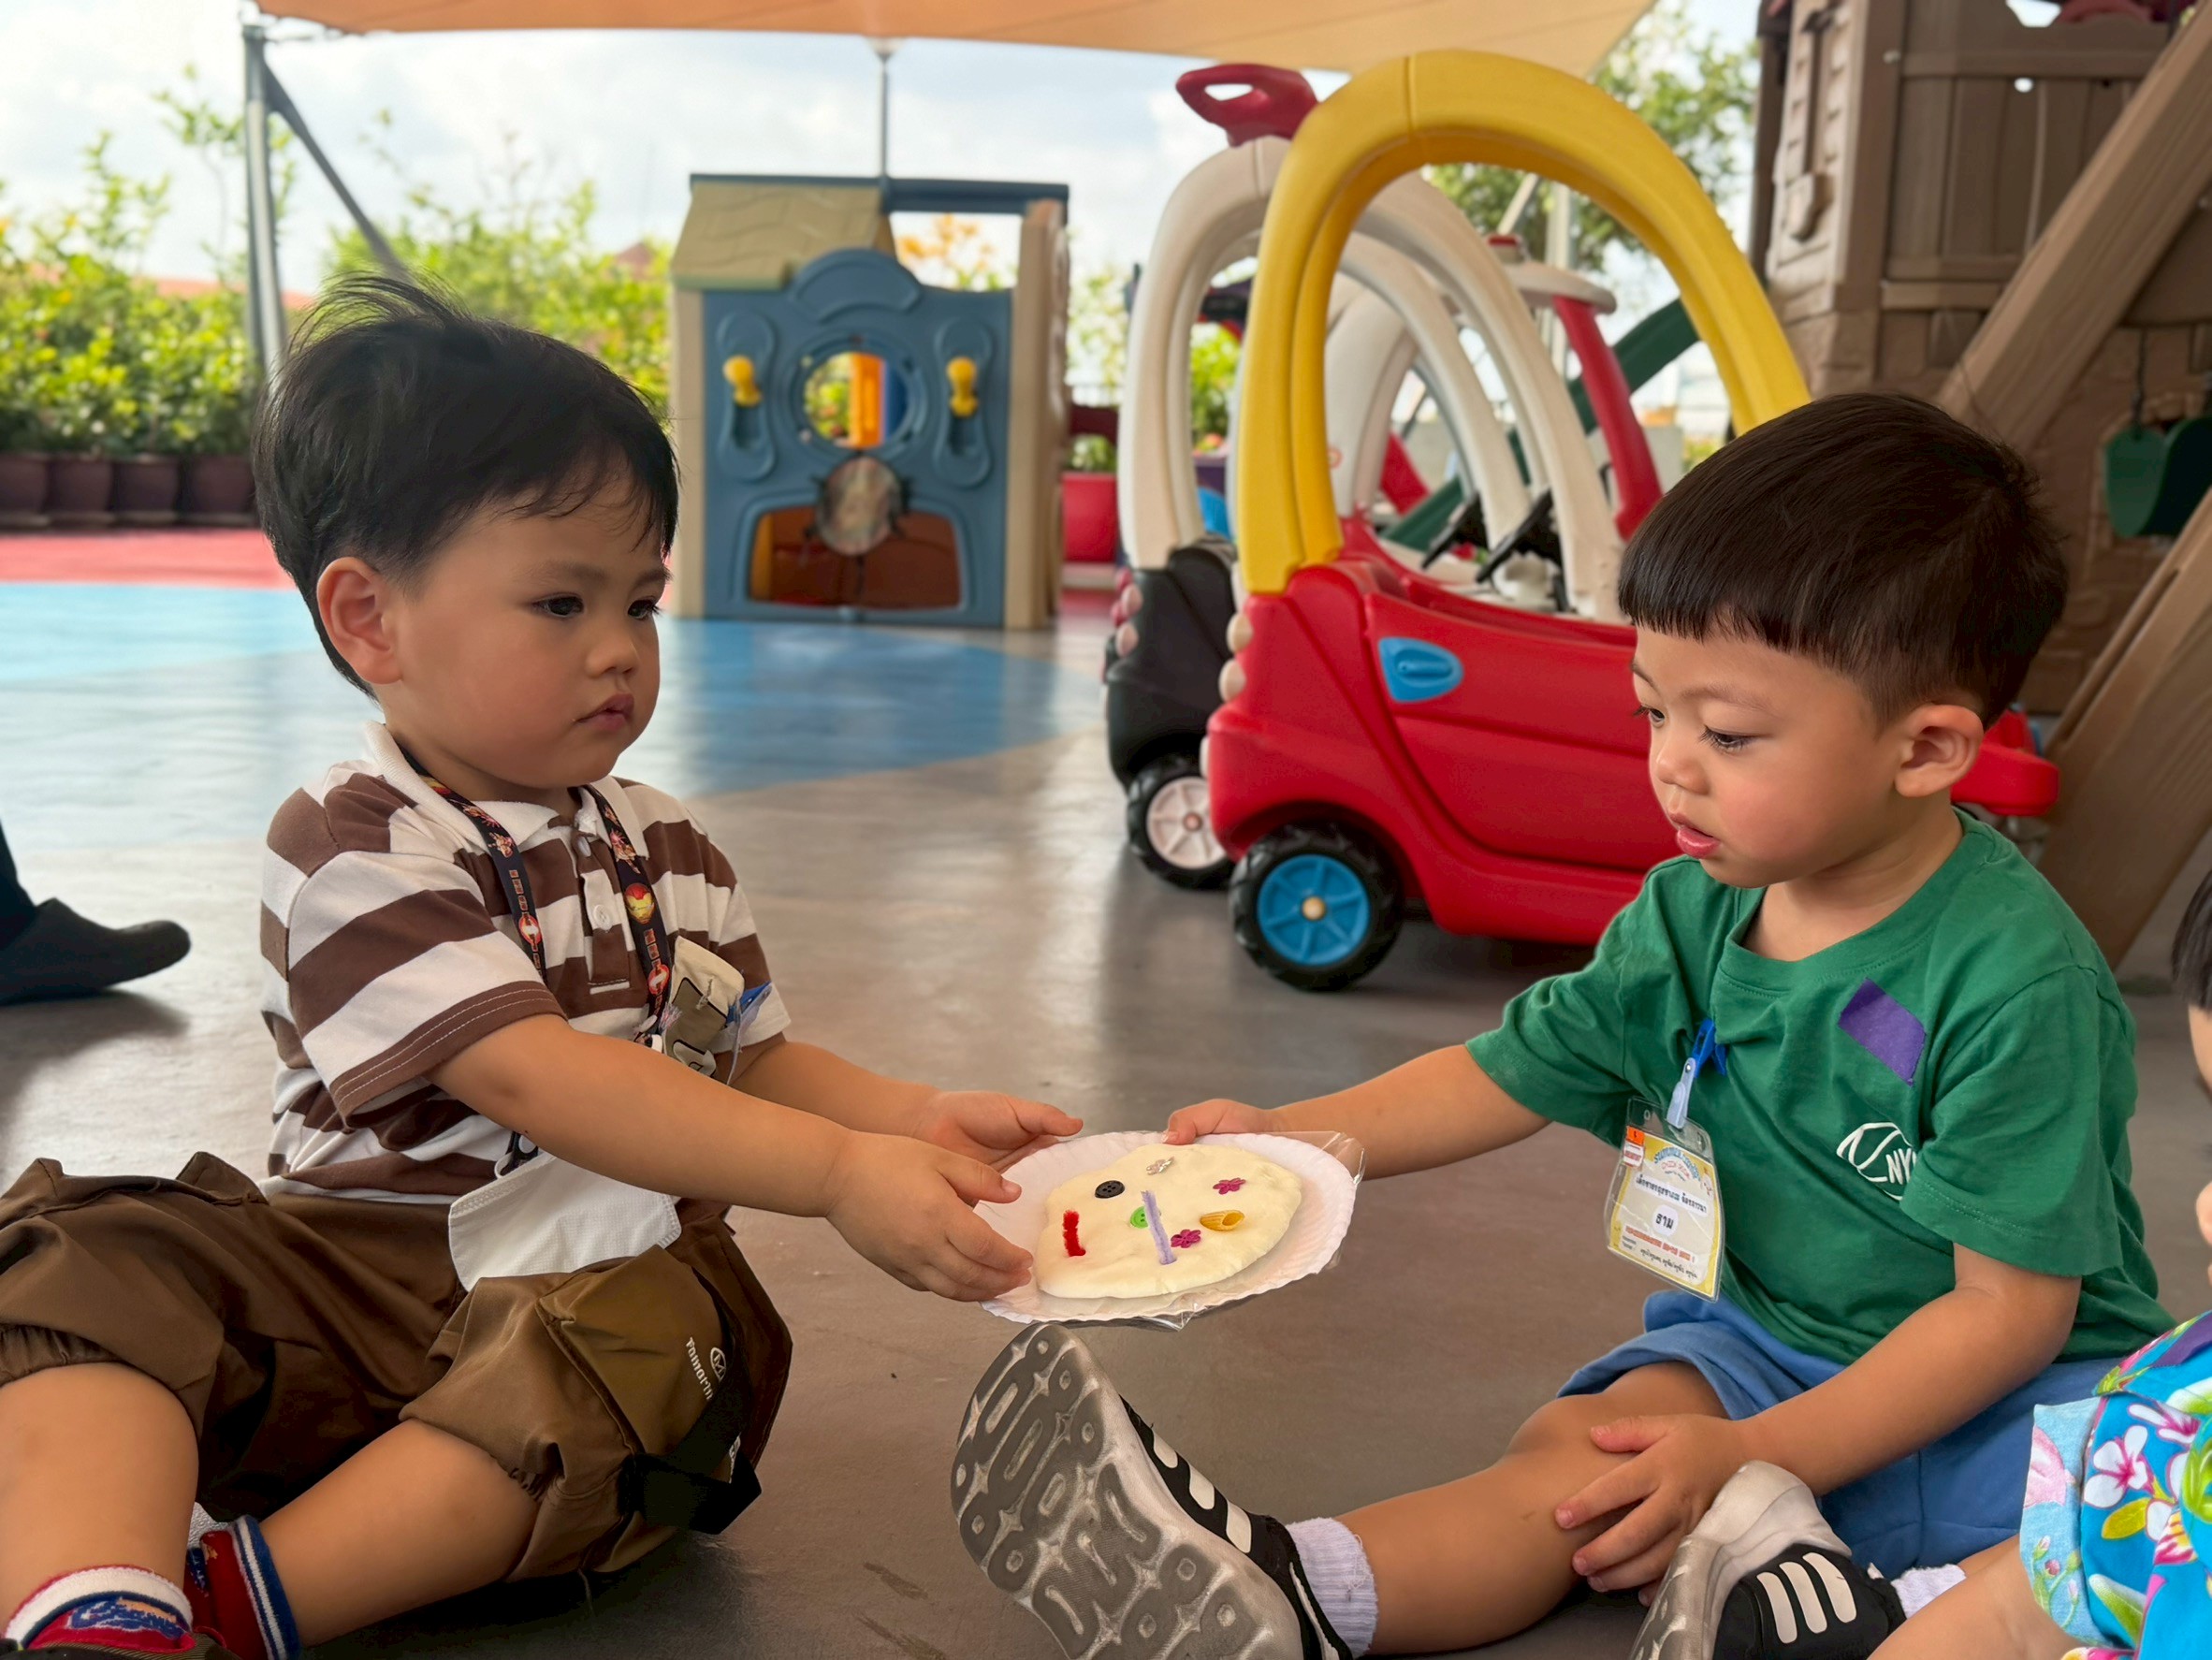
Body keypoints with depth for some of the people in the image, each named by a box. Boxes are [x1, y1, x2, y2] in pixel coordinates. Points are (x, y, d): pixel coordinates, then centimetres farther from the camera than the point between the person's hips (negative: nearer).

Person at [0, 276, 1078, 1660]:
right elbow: (535, 1079, -23)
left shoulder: (671, 851, 13)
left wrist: (918, 1120, -8)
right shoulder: (350, 852, -10)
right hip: (356, 1271, -3)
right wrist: (840, 1173, -30)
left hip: (603, 1280, 3)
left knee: (658, 1347, -32)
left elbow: (757, 1061, 14)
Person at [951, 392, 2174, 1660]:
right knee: (1578, 1448, -24)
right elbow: (1507, 1075, 10)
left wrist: (1754, 1456, -23)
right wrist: (1287, 1134, -3)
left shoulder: (2017, 977, -21)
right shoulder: (1690, 915, -1)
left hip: (2011, 1391, -2)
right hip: (1769, 1341, 3)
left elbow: (2011, 1309, -19)